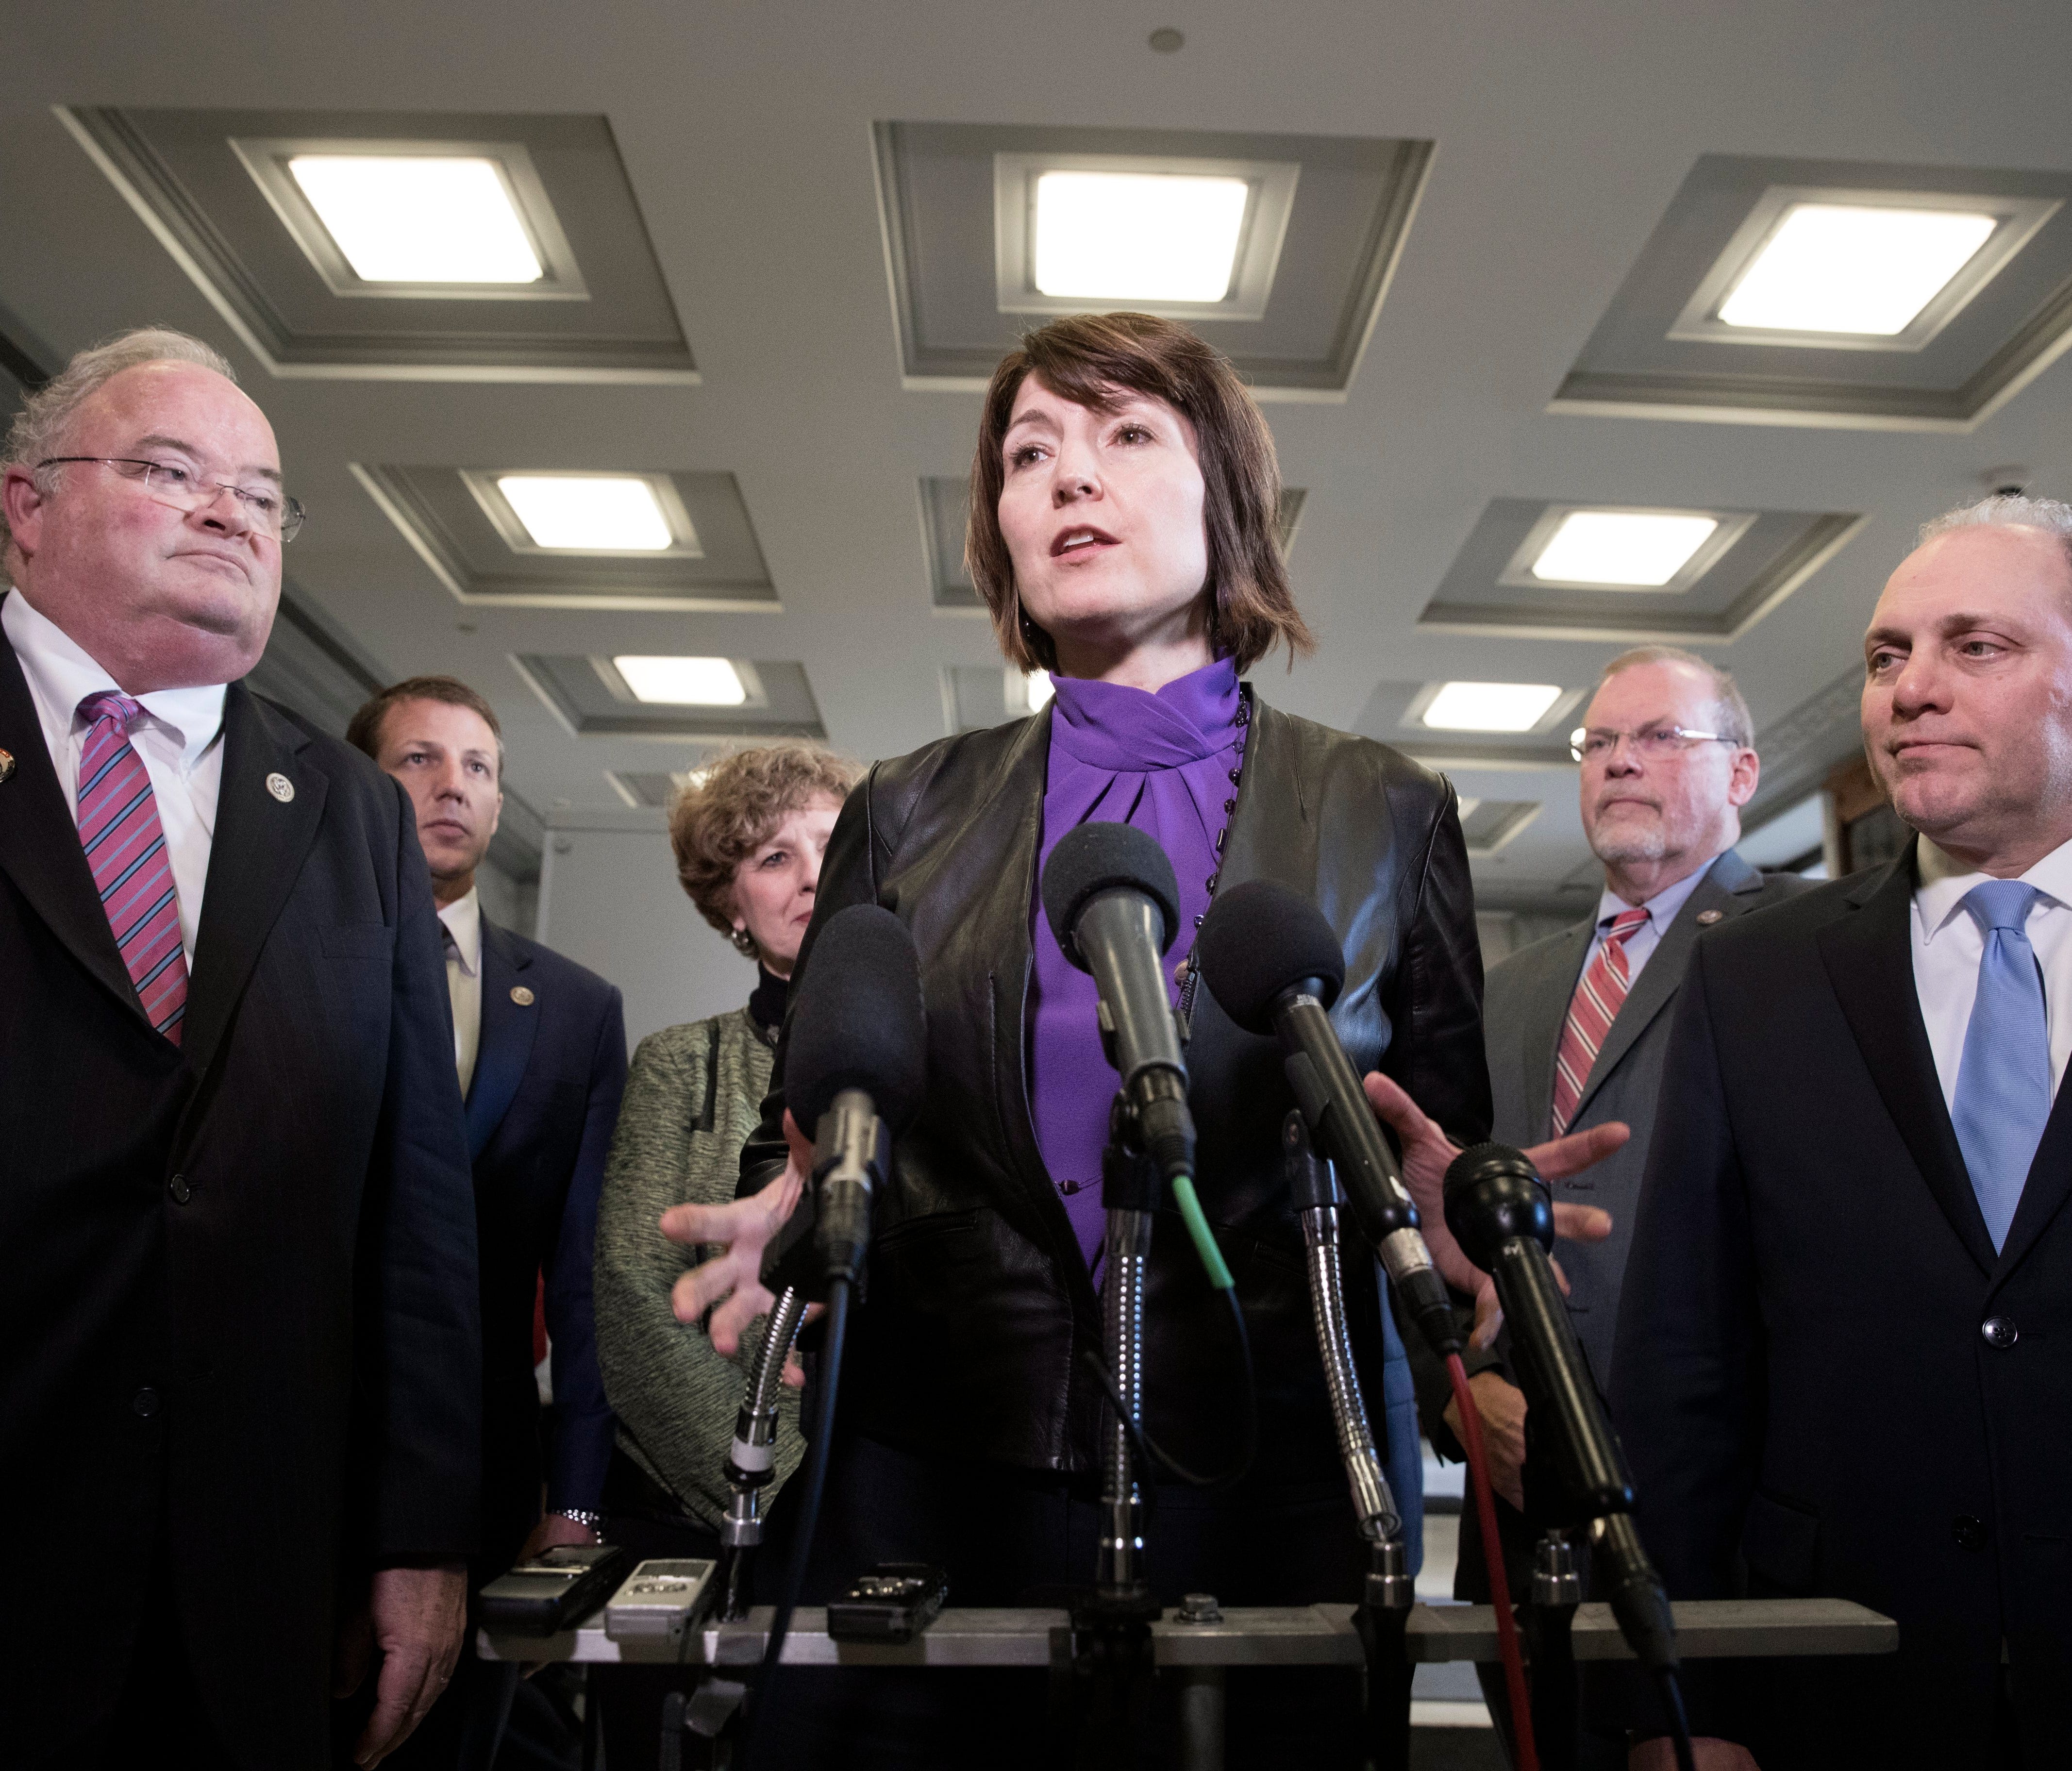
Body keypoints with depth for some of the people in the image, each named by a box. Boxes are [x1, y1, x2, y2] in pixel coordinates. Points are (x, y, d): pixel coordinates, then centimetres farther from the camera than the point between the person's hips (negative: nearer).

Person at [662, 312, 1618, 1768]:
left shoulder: (1387, 814, 5)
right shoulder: (905, 815, 7)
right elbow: (806, 1129, 10)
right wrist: (790, 1223, -12)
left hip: (1266, 1497, 0)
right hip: (928, 1489, 1)